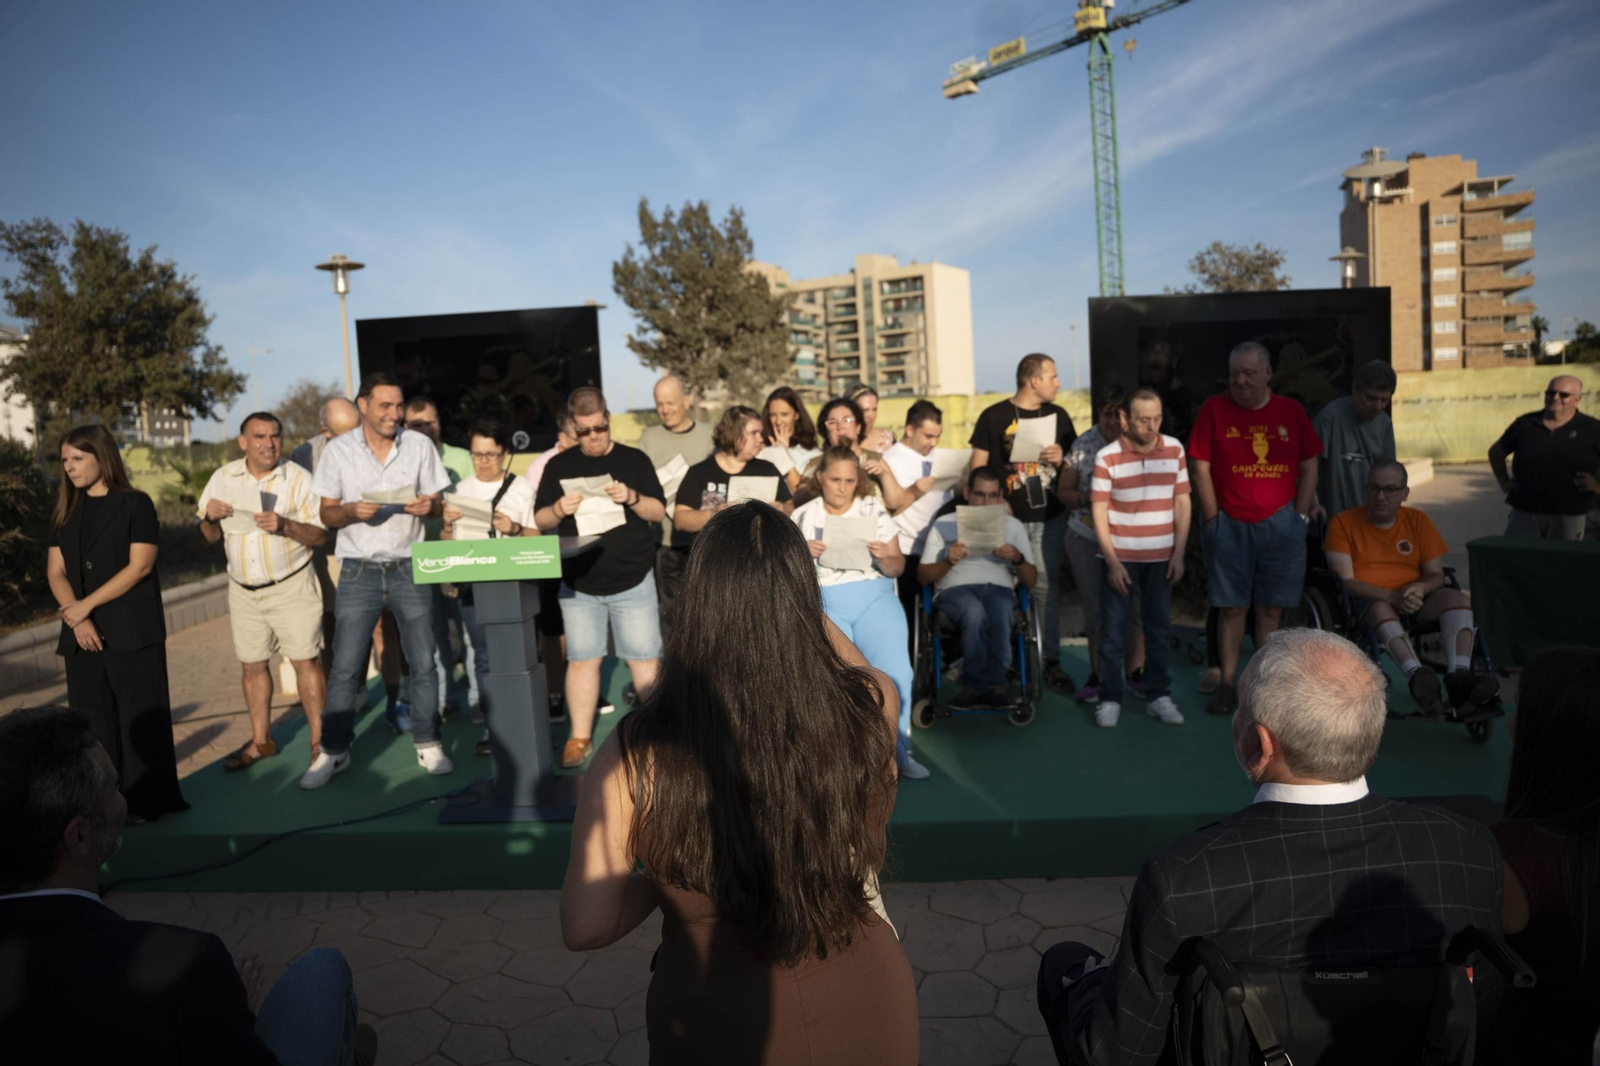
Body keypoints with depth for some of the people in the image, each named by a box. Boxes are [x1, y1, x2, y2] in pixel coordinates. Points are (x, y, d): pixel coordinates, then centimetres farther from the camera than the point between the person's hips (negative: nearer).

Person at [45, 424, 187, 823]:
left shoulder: (135, 504, -3)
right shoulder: (65, 512, 12)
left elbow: (140, 566, -11)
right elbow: (55, 571, 6)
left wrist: (87, 604, -13)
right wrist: (77, 618, -10)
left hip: (132, 630, -5)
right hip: (83, 633, 5)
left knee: (138, 716, -1)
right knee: (93, 720, 6)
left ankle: (146, 800, 9)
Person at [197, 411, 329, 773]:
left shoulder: (299, 478, -6)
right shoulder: (222, 478, 4)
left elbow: (320, 535, -9)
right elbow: (210, 538, 10)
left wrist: (285, 526, -26)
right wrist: (210, 517, -12)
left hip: (291, 586, -4)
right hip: (243, 590, 4)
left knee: (306, 661, -6)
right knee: (252, 665, 11)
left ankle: (319, 739, 2)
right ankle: (261, 740, 24)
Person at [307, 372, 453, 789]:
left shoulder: (420, 445, 2)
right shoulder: (338, 450, 0)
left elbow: (437, 503, 8)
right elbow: (327, 514, 3)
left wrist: (428, 506, -16)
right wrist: (351, 511, -19)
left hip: (409, 566, 1)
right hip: (360, 570, -1)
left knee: (423, 662, 4)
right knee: (345, 667, 0)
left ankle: (427, 745, 16)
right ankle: (334, 751, 14)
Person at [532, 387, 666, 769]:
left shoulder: (635, 460, 3)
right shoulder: (558, 466, 6)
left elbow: (659, 512, -1)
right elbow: (540, 522, 6)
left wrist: (633, 498, -20)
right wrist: (559, 509, -16)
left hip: (633, 581, -1)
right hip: (578, 583, 2)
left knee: (643, 659, 1)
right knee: (581, 660, 7)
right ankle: (580, 738, 17)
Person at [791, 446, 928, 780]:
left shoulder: (874, 509, 10)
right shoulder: (802, 516, 9)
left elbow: (897, 568, 9)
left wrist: (883, 557, -13)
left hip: (874, 596, 1)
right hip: (823, 602, 0)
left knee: (893, 670, -22)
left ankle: (896, 748, -1)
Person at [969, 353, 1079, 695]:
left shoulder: (1058, 415, 9)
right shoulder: (993, 416, -3)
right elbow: (978, 466, -2)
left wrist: (1061, 458, -8)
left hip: (1049, 518, 3)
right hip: (1007, 519, -3)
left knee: (1048, 590, 6)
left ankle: (1051, 661, 13)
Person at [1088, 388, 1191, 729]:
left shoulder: (1174, 449, 1)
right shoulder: (1108, 456, -9)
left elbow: (1182, 502, 5)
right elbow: (1099, 512, -7)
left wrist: (1179, 553, -1)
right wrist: (1113, 562, -11)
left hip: (1161, 557, 3)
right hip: (1121, 557, -3)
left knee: (1159, 628, 10)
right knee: (1112, 631, 2)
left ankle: (1158, 696, 21)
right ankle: (1110, 699, 11)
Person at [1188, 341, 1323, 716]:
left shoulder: (1291, 411, 5)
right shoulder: (1214, 408, -1)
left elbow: (1308, 466, 9)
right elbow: (1200, 467, -3)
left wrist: (1299, 516, 1)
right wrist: (1213, 519, -6)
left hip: (1280, 523, 2)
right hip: (1229, 524, -2)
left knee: (1271, 607, 6)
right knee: (1231, 607, 3)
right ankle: (1227, 683, 13)